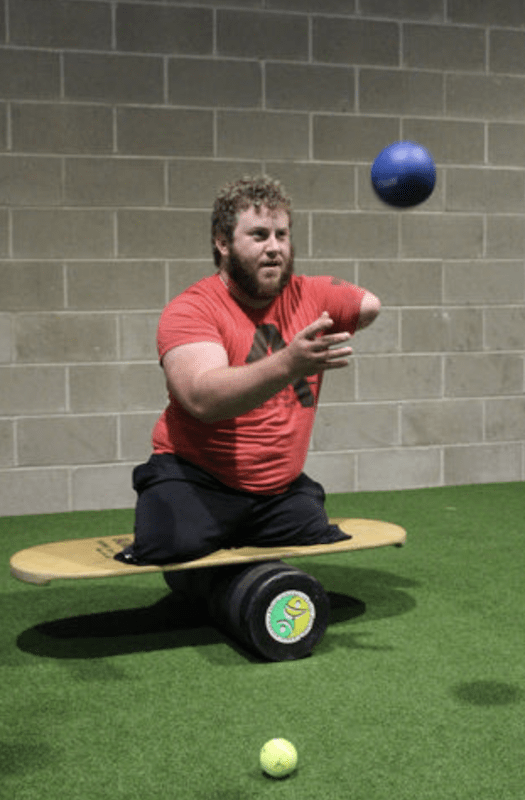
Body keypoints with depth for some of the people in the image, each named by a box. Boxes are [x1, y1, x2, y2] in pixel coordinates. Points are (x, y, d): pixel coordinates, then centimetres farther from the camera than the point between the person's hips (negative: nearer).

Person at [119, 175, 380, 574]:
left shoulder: (308, 295, 2)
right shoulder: (192, 309, -14)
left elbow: (370, 304, 24)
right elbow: (202, 398, -34)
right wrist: (287, 365, -44)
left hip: (280, 487, 6)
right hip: (194, 479, -5)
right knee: (173, 546, -30)